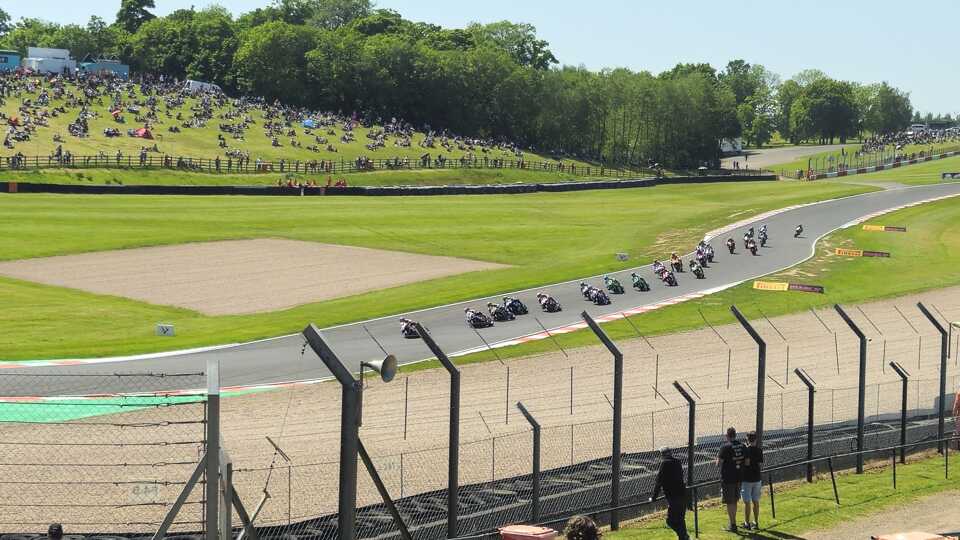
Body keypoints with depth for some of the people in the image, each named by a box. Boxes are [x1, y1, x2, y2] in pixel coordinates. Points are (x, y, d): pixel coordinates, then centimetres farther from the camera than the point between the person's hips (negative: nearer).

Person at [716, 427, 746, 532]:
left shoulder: (725, 446, -16)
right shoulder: (742, 446, 3)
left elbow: (719, 462, -14)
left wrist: (718, 459, 7)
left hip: (727, 478, -6)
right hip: (738, 477, 6)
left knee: (730, 502, 1)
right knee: (734, 501, 19)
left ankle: (733, 524, 3)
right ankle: (733, 523, 28)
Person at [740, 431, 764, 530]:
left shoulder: (746, 450, -15)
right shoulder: (759, 450, 0)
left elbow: (746, 462, -23)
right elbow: (760, 463, 6)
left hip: (747, 479, -5)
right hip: (757, 478, 5)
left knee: (747, 502, 1)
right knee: (756, 501, 12)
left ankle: (747, 523, 5)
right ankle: (756, 523, 18)